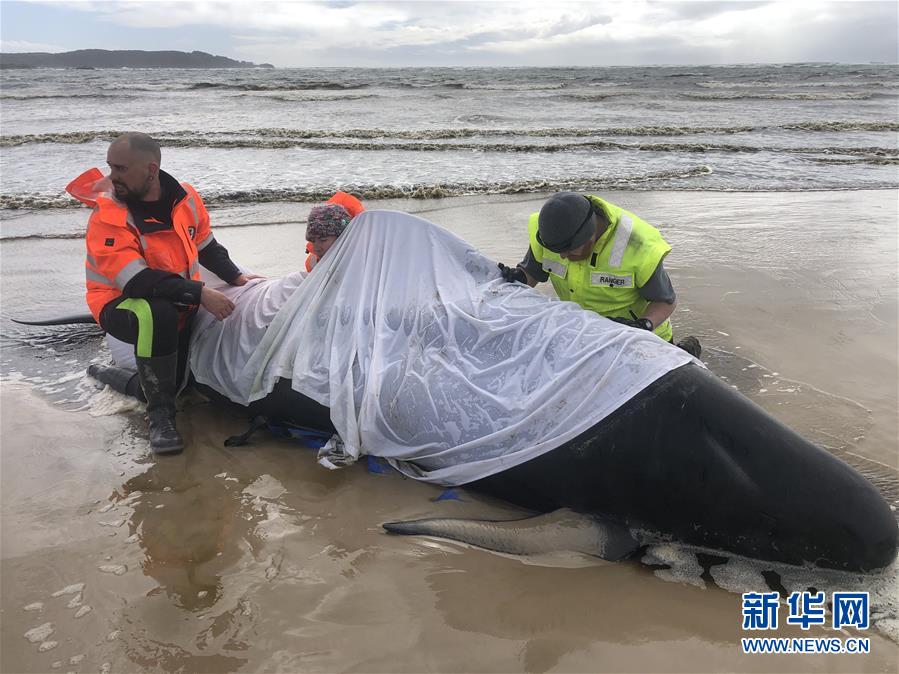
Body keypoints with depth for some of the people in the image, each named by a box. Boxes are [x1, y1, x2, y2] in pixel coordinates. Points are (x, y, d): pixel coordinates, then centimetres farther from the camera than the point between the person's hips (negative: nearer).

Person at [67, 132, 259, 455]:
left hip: (182, 299, 7)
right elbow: (135, 281, -30)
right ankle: (160, 414, -22)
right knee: (158, 314, -36)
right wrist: (199, 293, -36)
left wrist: (236, 277, -1)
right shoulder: (107, 214, -20)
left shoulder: (186, 198, -4)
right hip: (122, 304, -7)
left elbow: (206, 246, 13)